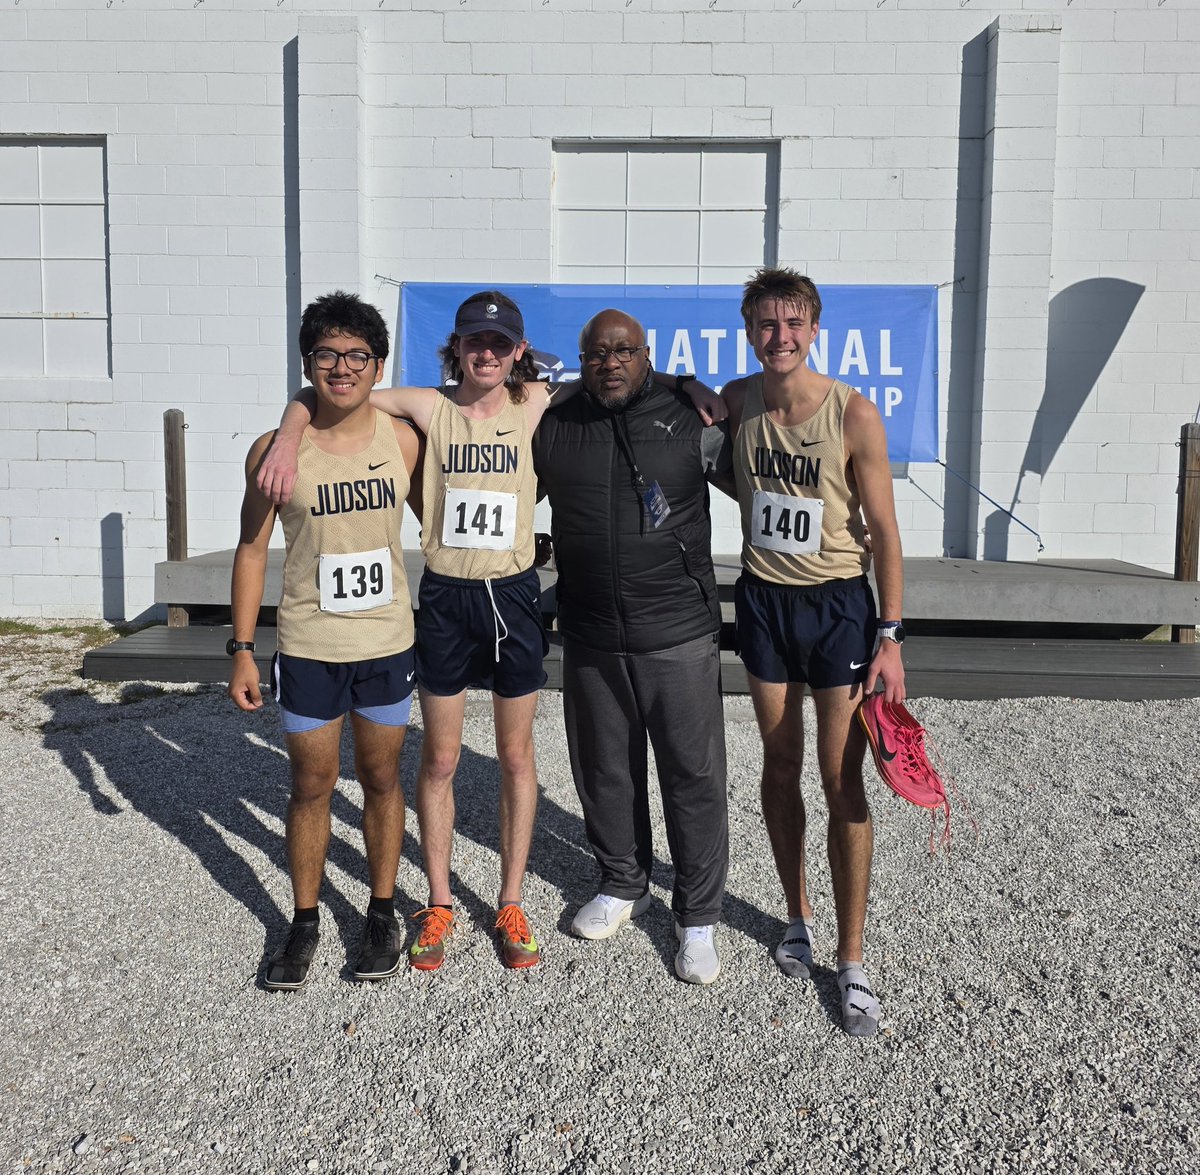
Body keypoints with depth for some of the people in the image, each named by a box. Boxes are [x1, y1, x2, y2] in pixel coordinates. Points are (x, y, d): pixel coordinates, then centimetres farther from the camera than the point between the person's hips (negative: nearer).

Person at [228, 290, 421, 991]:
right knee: (312, 787, 10)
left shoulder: (404, 440, -4)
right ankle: (305, 923, 28)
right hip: (309, 649, -1)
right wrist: (243, 651, -1)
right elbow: (253, 550, -1)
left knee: (382, 780, 13)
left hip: (389, 644, 1)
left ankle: (382, 914, 30)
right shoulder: (276, 450, -8)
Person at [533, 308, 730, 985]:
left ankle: (699, 916, 19)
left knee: (695, 776, 3)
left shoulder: (690, 416, -2)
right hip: (591, 638, 3)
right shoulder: (554, 428, 5)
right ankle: (624, 885, 37)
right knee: (605, 770, 16)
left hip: (679, 634, -3)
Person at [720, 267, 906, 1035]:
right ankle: (799, 919, 31)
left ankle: (852, 963, 9)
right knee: (781, 767, 12)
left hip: (839, 604, -3)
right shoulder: (737, 401, -2)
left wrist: (890, 635, -12)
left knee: (842, 783, -2)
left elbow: (884, 532, -10)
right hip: (764, 599, 4)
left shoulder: (854, 413, -13)